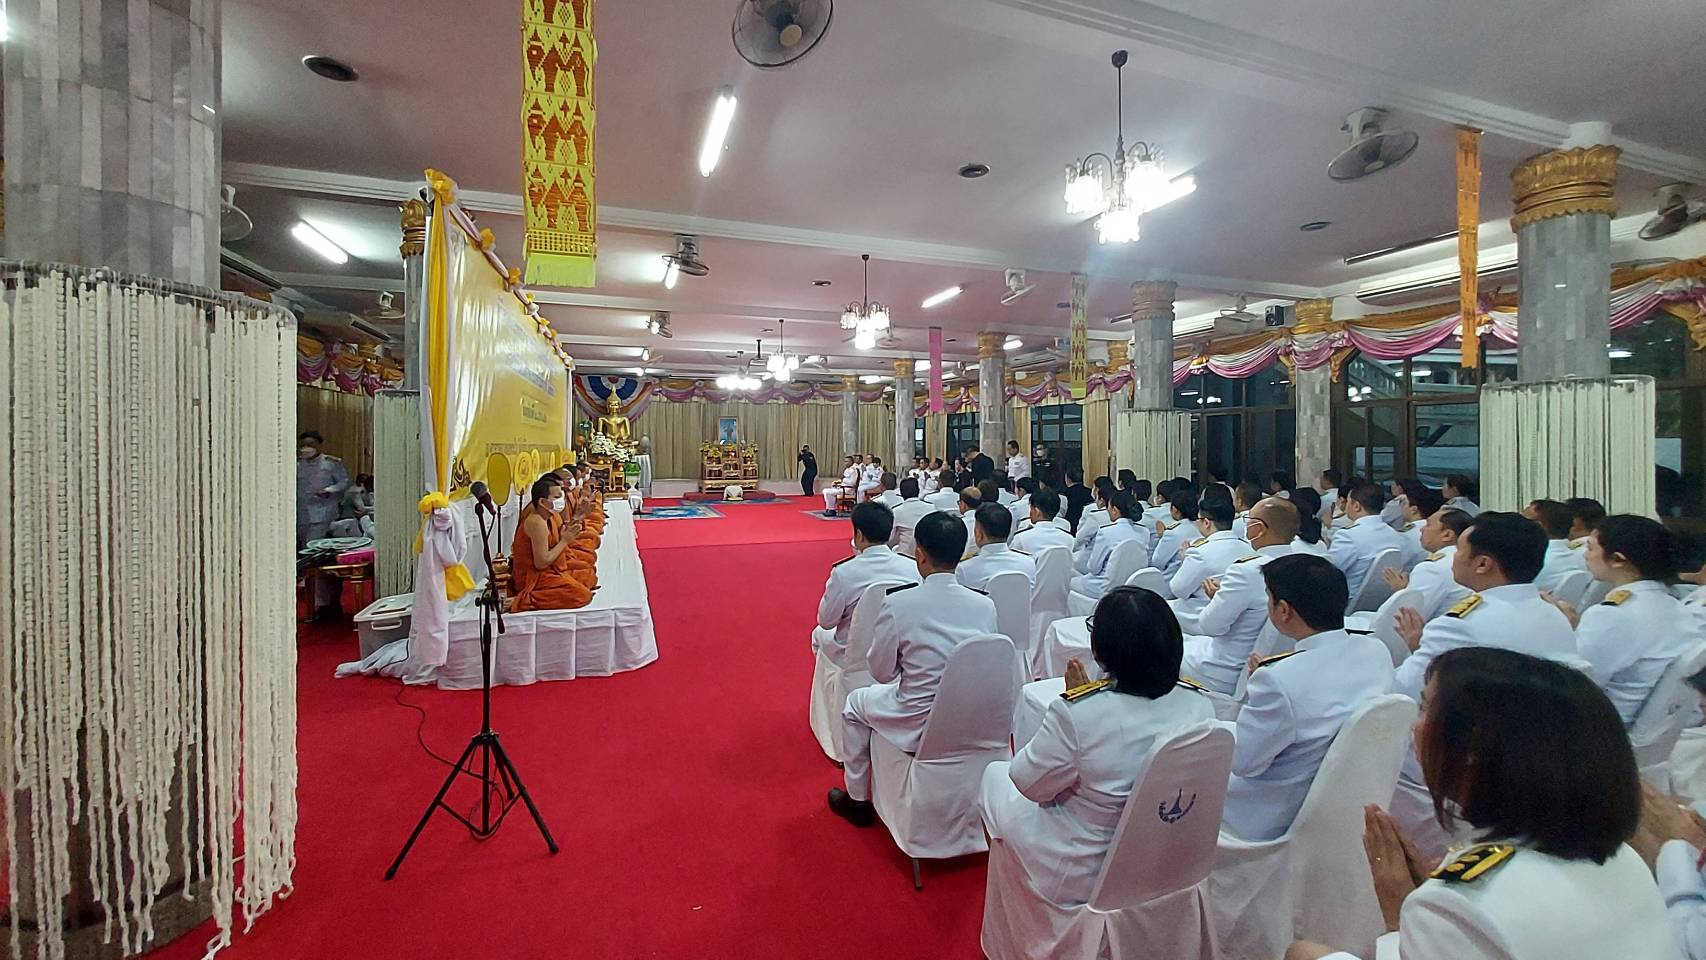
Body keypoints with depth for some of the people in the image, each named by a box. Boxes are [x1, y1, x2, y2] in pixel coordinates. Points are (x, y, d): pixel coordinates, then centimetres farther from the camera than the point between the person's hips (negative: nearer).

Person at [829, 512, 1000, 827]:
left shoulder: (898, 603, -21)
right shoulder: (985, 604, -9)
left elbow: (881, 672, -9)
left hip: (919, 728, -4)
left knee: (855, 702, 25)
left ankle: (857, 800, 37)